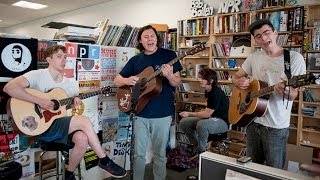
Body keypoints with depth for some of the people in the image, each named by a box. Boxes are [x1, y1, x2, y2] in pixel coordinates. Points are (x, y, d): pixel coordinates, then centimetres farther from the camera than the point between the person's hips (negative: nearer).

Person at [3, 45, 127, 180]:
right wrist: (39, 101, -25)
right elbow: (9, 87, -21)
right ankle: (105, 161, -12)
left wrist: (76, 102, -6)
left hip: (63, 126, 6)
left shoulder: (71, 83, 11)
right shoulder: (38, 75, -6)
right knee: (84, 121, -25)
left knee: (83, 139, -27)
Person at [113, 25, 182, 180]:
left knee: (159, 153, 11)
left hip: (163, 113, -2)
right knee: (139, 153, 12)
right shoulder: (135, 60, 7)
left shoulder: (169, 55, -2)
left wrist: (169, 76, -25)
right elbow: (117, 81, 9)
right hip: (141, 113, 3)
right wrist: (127, 81, -14)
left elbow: (177, 83, -3)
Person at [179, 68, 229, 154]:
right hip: (211, 118, 9)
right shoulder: (208, 91, 6)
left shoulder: (216, 93, -22)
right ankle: (196, 145, 13)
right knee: (183, 122, -1)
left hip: (222, 121, -9)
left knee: (202, 124, -40)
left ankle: (201, 151, -16)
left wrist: (189, 114, -14)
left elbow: (207, 114, -22)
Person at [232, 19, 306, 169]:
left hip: (276, 126, -4)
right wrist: (239, 82, -10)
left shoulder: (295, 58, -9)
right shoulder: (254, 57, 3)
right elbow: (236, 76, 13)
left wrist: (285, 91, -33)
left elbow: (293, 95, -10)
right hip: (253, 121, 4)